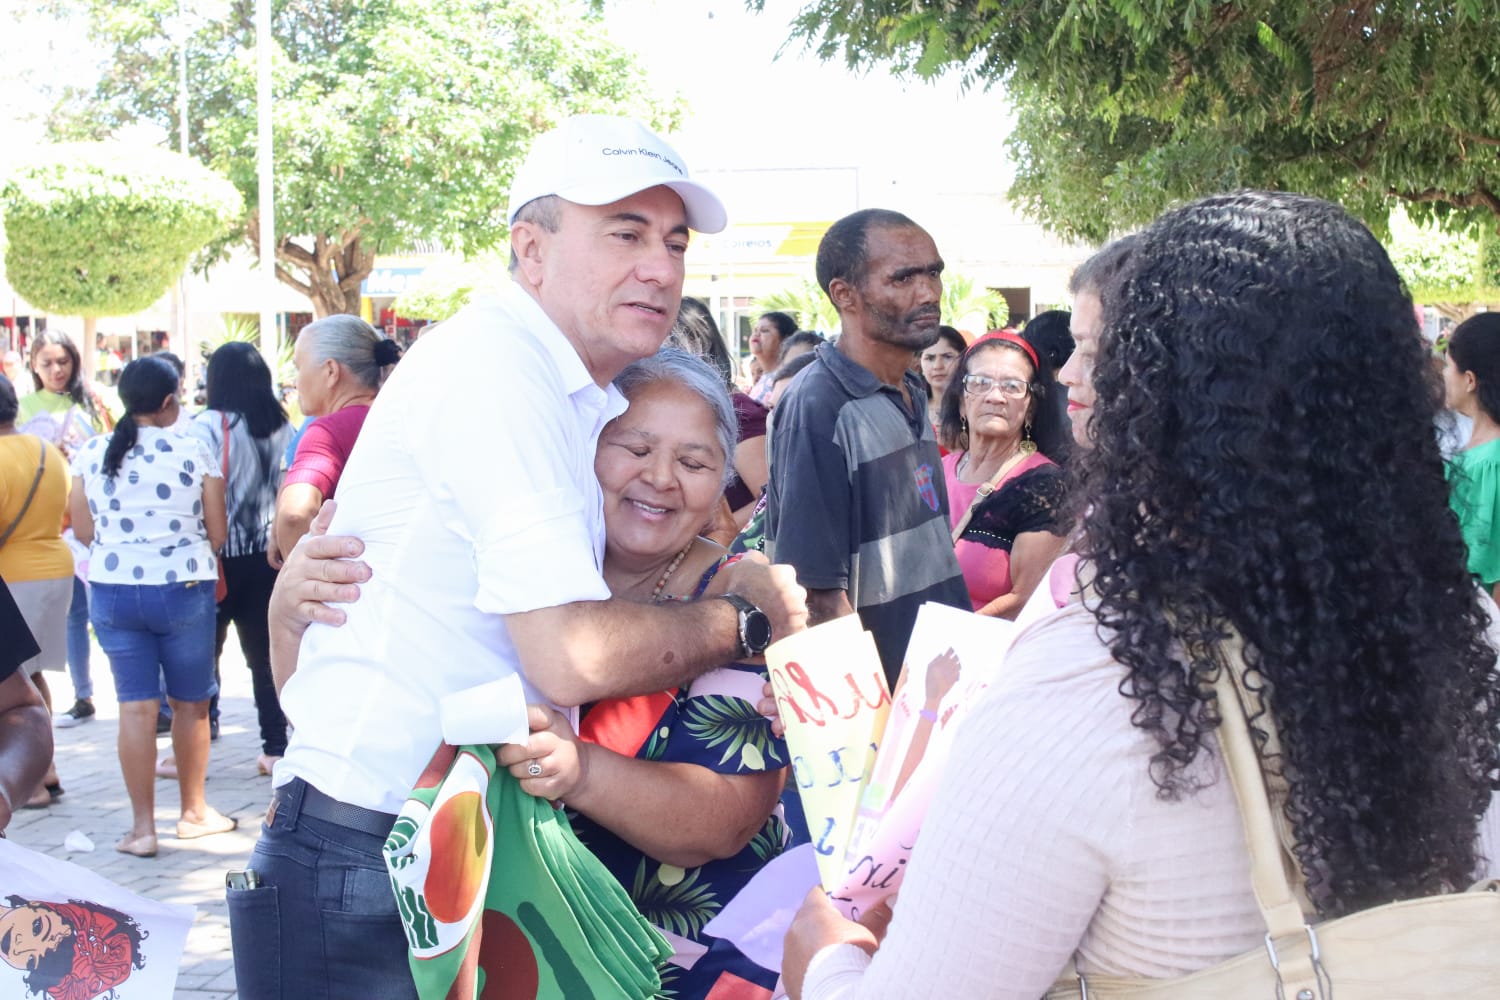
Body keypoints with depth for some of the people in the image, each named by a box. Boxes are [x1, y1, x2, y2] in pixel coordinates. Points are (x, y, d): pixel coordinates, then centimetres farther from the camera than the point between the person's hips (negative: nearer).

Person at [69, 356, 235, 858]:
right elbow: (217, 532, -5)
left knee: (135, 705, 5)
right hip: (183, 589, -2)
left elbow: (83, 530, 5)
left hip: (113, 590, 2)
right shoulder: (195, 452, -8)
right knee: (190, 702, 12)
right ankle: (193, 811, 24)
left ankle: (142, 826, 6)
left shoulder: (91, 454, 0)